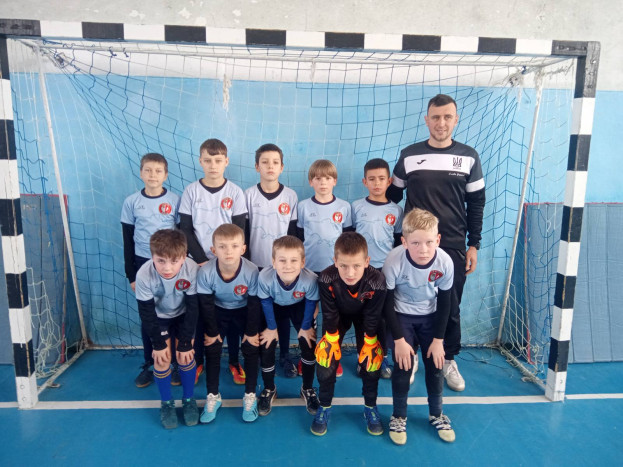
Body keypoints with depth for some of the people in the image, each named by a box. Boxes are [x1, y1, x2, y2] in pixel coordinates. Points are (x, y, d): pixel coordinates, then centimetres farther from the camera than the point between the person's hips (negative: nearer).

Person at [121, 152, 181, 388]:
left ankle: (175, 364, 20)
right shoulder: (131, 202, 0)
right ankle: (148, 365, 23)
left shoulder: (175, 200, -3)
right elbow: (128, 241, 3)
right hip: (143, 264, 1)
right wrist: (131, 275, 2)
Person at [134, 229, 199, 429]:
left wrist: (185, 342, -17)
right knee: (162, 358, -6)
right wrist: (158, 343, -15)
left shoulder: (191, 269, -35)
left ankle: (189, 400, 19)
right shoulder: (144, 275, -35)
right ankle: (166, 403, 17)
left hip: (183, 315, 0)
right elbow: (146, 313, -20)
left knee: (185, 356, -5)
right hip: (158, 317, 0)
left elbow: (192, 308, -22)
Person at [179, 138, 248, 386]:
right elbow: (186, 230, -3)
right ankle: (198, 361, 24)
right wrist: (201, 259, -11)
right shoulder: (191, 191, -1)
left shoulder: (235, 192, -2)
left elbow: (240, 230, -2)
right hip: (199, 263, 0)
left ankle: (234, 361, 22)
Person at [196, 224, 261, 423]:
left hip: (244, 310, -1)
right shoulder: (205, 272, -32)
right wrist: (211, 332, -10)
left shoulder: (251, 271, -35)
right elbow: (206, 305, -17)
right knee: (212, 349, -2)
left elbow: (254, 304, -20)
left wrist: (252, 332, -12)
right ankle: (213, 396, 16)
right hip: (219, 310, 1)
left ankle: (250, 395, 12)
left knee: (251, 348, -5)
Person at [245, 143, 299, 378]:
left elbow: (294, 233, 3)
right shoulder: (248, 195, -3)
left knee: (282, 312, 9)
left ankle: (284, 355, 24)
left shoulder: (291, 196, -1)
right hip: (256, 266, 0)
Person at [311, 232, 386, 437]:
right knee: (326, 357, -7)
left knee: (371, 358, -6)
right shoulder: (326, 279, -38)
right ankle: (324, 407, 15)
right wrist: (331, 341, -14)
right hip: (338, 315, 0)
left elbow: (372, 318, -22)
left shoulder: (376, 280, -38)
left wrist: (369, 344, -12)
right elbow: (330, 316, -22)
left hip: (364, 315, 0)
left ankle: (370, 407, 18)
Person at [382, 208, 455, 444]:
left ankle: (436, 414, 30)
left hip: (430, 316, 2)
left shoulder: (445, 262, -25)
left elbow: (444, 303, -9)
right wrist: (399, 339, -16)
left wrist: (438, 339, -6)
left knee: (436, 365, 6)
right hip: (402, 316, -2)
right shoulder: (394, 261, -32)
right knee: (402, 366, -3)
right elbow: (387, 303, -18)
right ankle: (399, 416, 20)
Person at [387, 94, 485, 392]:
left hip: (453, 247, 1)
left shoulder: (469, 157, 3)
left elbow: (476, 204, 7)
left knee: (450, 308, 8)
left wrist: (474, 245, 3)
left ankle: (449, 361, 28)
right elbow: (393, 196, 9)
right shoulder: (409, 155, 0)